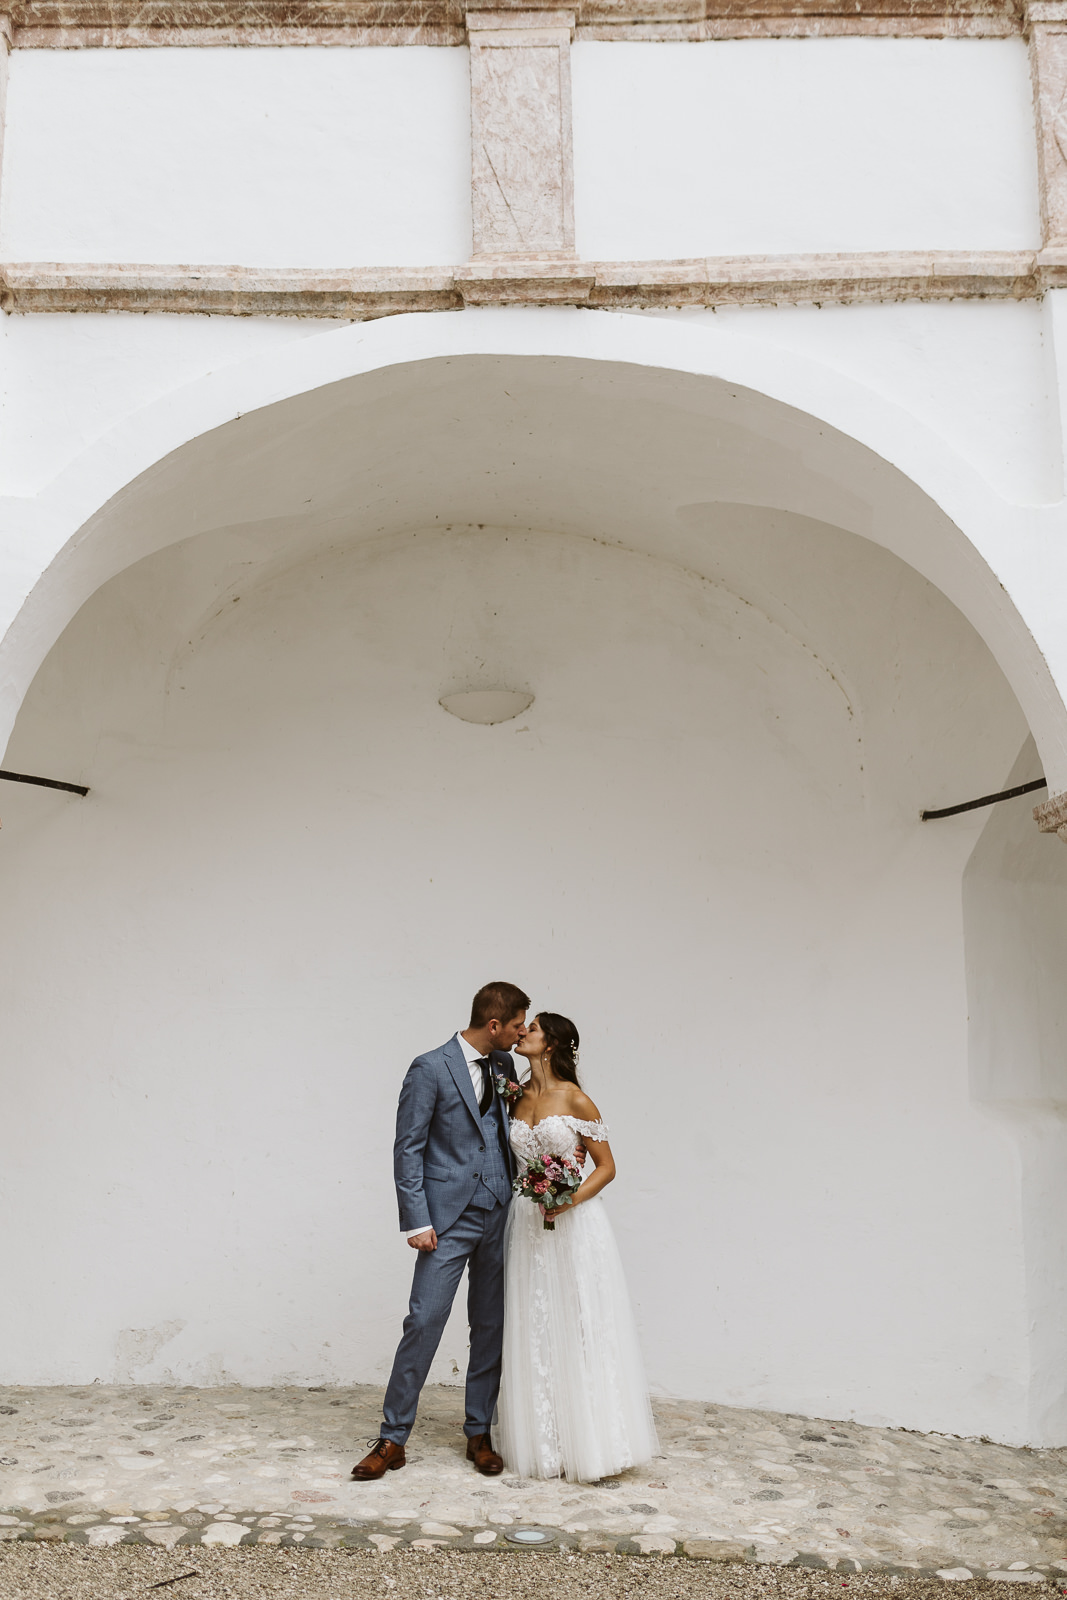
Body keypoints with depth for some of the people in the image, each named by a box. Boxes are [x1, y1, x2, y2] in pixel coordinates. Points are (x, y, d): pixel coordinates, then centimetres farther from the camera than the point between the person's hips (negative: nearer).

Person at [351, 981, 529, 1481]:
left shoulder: (504, 1066, 8)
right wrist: (417, 1222, -13)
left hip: (499, 1215, 6)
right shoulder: (429, 1069, -10)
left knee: (491, 1327, 11)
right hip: (450, 1219, -5)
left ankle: (479, 1434, 25)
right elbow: (408, 1149, -9)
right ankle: (392, 1439, 9)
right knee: (424, 1323, -5)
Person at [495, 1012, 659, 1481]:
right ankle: (544, 1446, 20)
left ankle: (591, 1445, 13)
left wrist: (569, 1201, -19)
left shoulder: (575, 1099, -9)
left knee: (580, 1331, 1)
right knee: (534, 1334, 8)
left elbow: (606, 1166, -5)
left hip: (574, 1226, -5)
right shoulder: (517, 1097, 6)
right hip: (528, 1225, 5)